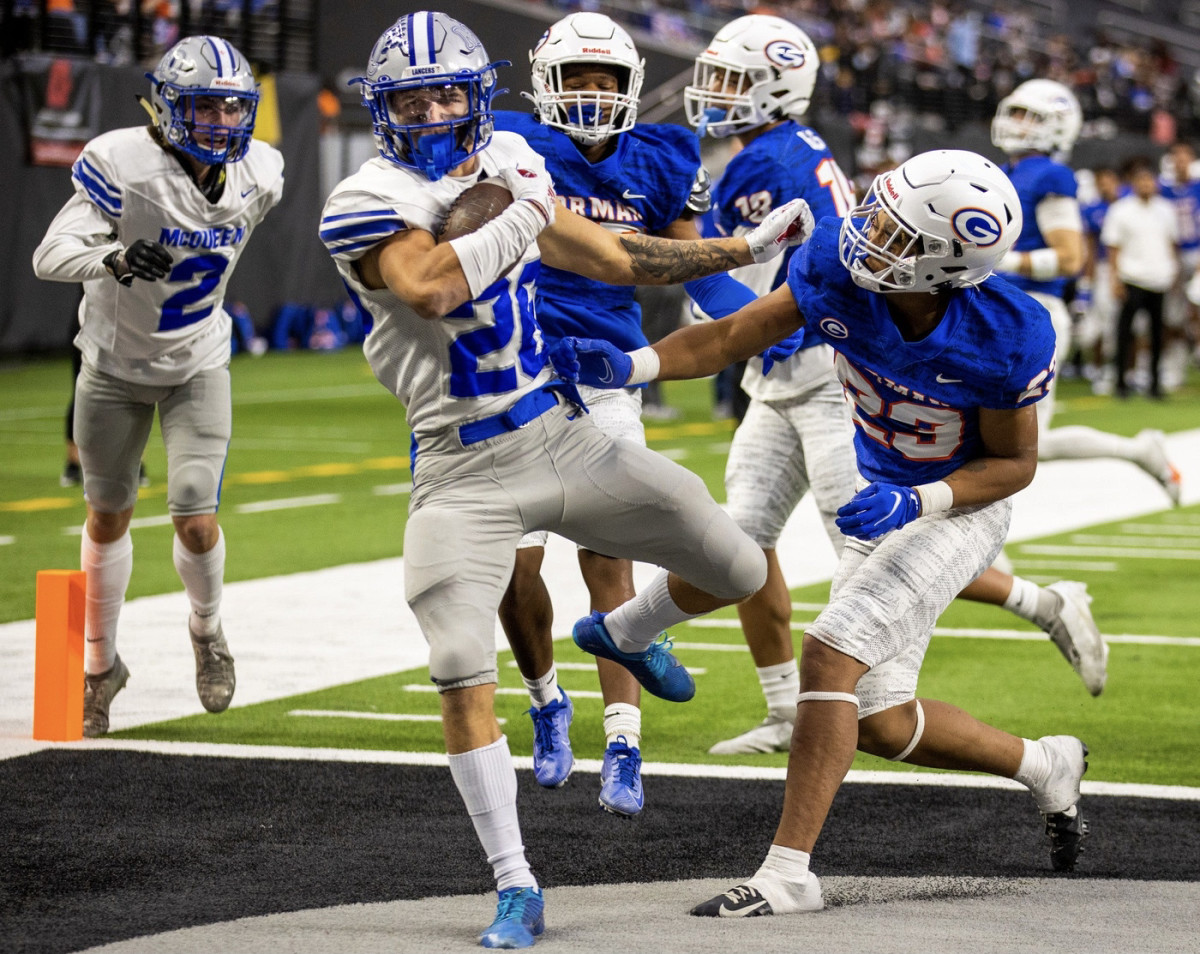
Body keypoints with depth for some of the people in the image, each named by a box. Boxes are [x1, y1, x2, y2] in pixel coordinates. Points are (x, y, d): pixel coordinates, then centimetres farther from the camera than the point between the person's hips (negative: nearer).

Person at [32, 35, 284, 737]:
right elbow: (50, 255, -32)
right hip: (116, 364, -1)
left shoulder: (257, 177, -12)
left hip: (198, 366, 2)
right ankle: (101, 667, 32)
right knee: (108, 518, 12)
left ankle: (208, 628, 23)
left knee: (196, 522, -11)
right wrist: (114, 259, -49)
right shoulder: (125, 166, -26)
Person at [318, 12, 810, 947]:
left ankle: (622, 633, 37)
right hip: (465, 476, -5)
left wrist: (750, 247, 15)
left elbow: (620, 260, 16)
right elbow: (430, 287, -34)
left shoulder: (508, 166, 7)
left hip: (568, 439, 5)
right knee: (463, 680, -16)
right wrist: (524, 214, -20)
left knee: (738, 570, 4)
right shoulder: (369, 207, -14)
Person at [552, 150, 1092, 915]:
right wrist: (627, 366, -32)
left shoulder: (1005, 337, -31)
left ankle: (788, 872, -15)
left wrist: (916, 502, -31)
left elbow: (1014, 463, -16)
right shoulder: (840, 267, -22)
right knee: (881, 723, 9)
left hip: (959, 509, -6)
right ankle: (1045, 766, 34)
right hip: (884, 498, 6)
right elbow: (731, 338, -15)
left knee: (831, 655, -21)